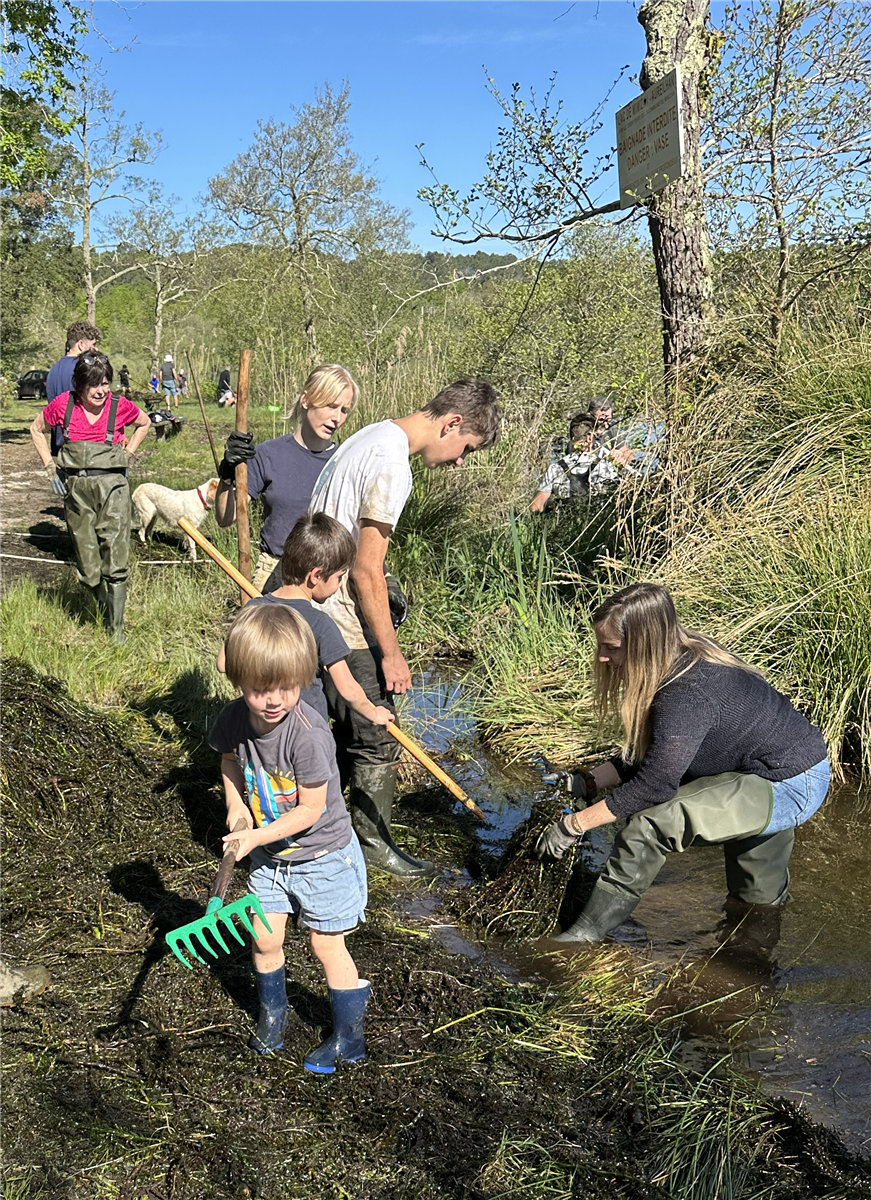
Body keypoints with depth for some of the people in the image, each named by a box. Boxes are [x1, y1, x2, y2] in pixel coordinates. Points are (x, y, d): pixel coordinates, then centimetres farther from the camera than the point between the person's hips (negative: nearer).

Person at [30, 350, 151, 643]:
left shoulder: (120, 407, -4)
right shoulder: (63, 405, -3)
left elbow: (144, 423, 18)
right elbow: (37, 429, 15)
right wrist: (50, 467, 7)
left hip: (112, 487, -1)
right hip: (76, 489, 1)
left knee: (116, 561, -7)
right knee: (87, 565, 6)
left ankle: (117, 630, -1)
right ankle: (105, 615, 28)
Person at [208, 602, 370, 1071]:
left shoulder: (308, 735, -32)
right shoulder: (234, 719, -14)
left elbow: (310, 810, -25)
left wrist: (255, 837, -23)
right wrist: (237, 807, -3)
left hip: (322, 854, -5)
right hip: (269, 855, 6)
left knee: (327, 946, 5)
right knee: (264, 939, 13)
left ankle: (349, 1038, 22)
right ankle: (272, 1014, 40)